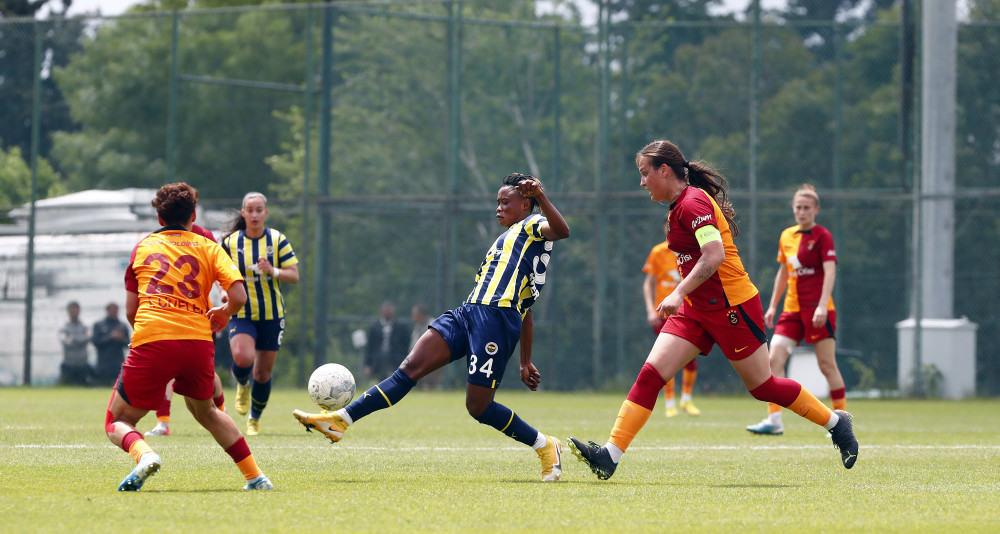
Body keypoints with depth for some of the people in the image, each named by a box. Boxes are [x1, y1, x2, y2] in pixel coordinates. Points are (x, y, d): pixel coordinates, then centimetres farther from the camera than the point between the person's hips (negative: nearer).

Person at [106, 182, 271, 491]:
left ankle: (143, 455, -26)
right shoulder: (207, 247, 15)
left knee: (118, 422, 9)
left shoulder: (143, 247, 18)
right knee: (205, 411, 30)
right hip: (198, 342, 2)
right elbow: (239, 296, 1)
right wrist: (224, 314, 22)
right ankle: (255, 477, 23)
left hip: (151, 341, -2)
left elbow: (130, 311, 15)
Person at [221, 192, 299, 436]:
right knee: (243, 358, -28)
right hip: (241, 314, -1)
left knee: (262, 374, 6)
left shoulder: (277, 240, -3)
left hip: (271, 315, 1)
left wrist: (273, 271, -23)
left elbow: (294, 275, -4)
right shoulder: (231, 242, -2)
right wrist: (226, 291, -12)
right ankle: (242, 385, 10)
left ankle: (255, 419, 31)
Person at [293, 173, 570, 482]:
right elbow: (526, 311, 33)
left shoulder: (533, 226, 7)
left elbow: (561, 231, -20)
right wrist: (525, 362, 32)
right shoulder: (505, 240, 33)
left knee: (478, 407, -8)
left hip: (496, 319, -8)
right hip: (467, 314, 8)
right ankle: (340, 420, -15)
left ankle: (546, 447, 10)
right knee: (412, 367, -6)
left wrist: (541, 197, -33)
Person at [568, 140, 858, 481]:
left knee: (762, 386, 2)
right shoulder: (681, 205, 12)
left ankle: (836, 422, 22)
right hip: (697, 309, 9)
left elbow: (715, 255, -29)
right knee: (650, 375, -6)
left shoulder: (693, 203, -17)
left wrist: (679, 293, -32)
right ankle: (610, 456, -15)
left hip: (731, 307, -9)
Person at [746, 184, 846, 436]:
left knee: (827, 365, -4)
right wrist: (772, 306, 19)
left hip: (817, 309, -6)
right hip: (792, 309, 6)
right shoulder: (786, 236, 13)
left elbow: (830, 272, -14)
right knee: (774, 359, -7)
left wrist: (822, 306, -25)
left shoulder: (822, 236, -6)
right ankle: (774, 421, -7)